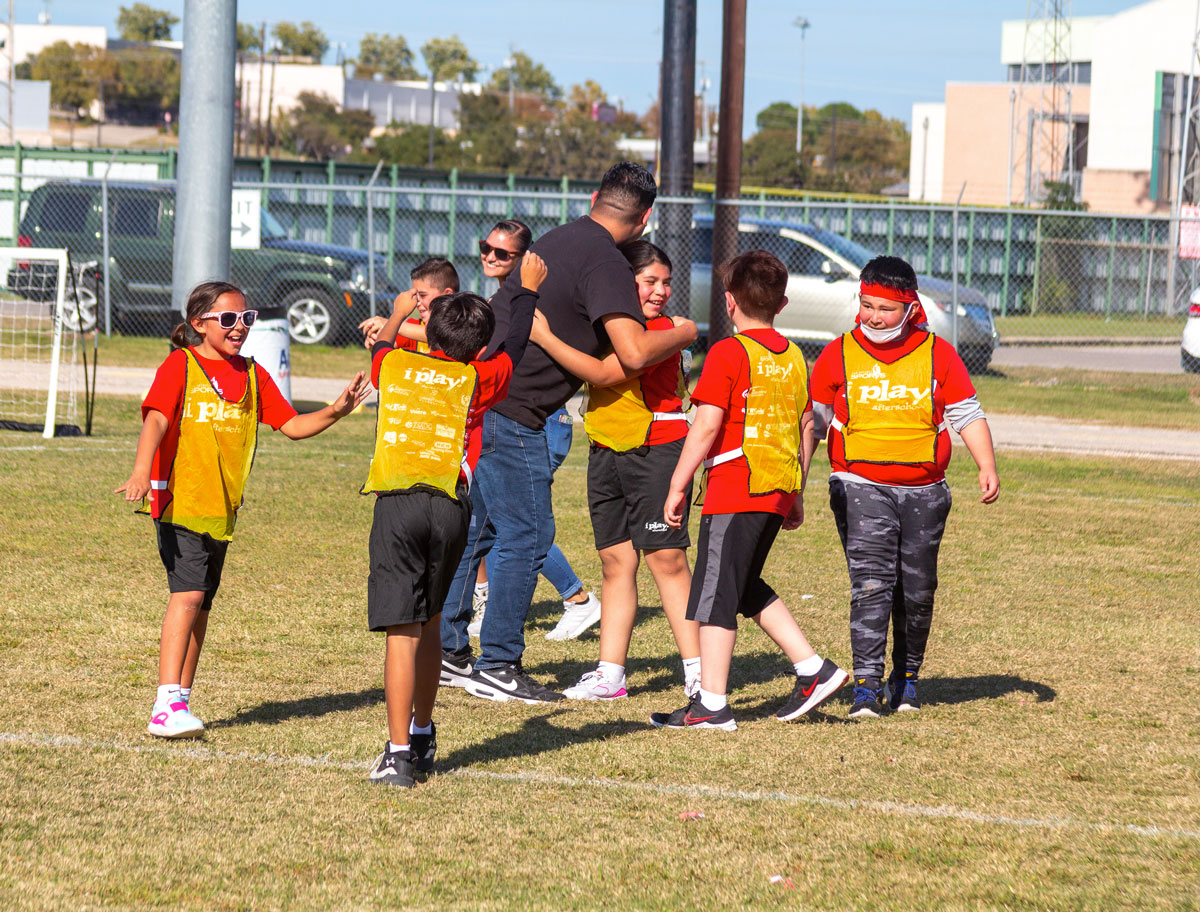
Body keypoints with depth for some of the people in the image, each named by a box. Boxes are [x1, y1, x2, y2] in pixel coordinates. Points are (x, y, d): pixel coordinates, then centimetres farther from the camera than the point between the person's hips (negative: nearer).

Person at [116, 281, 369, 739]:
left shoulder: (252, 375, 12)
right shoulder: (180, 366, -6)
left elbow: (291, 425, 12)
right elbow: (156, 418, -20)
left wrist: (333, 413, -6)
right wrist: (141, 472, -36)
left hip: (222, 510, 7)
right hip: (179, 502, -7)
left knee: (200, 604, 12)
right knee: (188, 594, -19)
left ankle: (180, 701, 22)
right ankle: (168, 705, -25)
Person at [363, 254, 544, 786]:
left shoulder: (394, 366, 12)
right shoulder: (476, 381, 11)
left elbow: (380, 347, 37)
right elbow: (512, 347, 30)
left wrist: (397, 315, 58)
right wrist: (528, 288, 45)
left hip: (397, 502, -1)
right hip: (450, 504, 1)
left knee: (404, 630, -8)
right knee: (428, 620, 20)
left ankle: (400, 755, -14)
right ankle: (423, 737, 33)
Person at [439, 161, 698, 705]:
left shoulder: (559, 239, 14)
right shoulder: (605, 263, -13)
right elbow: (633, 353, -24)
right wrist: (682, 335, -5)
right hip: (510, 414, -9)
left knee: (474, 524, 18)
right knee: (525, 536, -1)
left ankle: (444, 648, 24)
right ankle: (497, 667, 3)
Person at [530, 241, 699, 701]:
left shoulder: (661, 330, -12)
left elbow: (605, 373, -22)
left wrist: (544, 337, -24)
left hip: (657, 451, -7)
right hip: (606, 452, 7)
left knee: (666, 557, -9)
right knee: (616, 559, 7)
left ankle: (697, 671, -6)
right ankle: (609, 674, 10)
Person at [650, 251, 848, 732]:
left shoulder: (728, 354, -10)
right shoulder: (793, 357, 12)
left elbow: (706, 426, -14)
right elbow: (805, 427, 17)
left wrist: (677, 487, -9)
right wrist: (797, 495, 25)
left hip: (734, 493, -8)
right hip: (778, 490, 8)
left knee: (715, 593, -3)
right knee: (747, 587, 21)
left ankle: (712, 704, -4)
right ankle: (813, 669, 17)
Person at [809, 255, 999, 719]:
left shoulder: (938, 355, 3)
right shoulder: (838, 355, 3)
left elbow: (967, 415, 7)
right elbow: (813, 421, 9)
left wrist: (987, 467, -5)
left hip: (923, 491, 2)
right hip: (861, 488, -2)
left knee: (917, 590, 8)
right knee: (872, 583, -15)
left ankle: (906, 677, 26)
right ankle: (867, 685, -15)